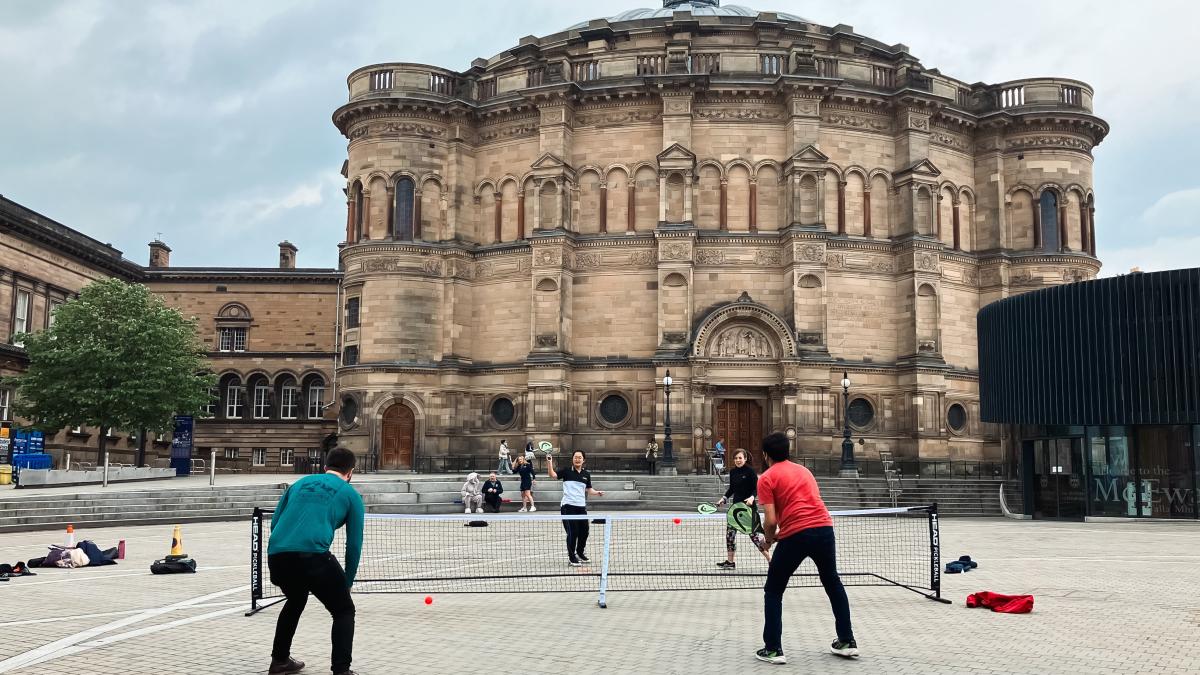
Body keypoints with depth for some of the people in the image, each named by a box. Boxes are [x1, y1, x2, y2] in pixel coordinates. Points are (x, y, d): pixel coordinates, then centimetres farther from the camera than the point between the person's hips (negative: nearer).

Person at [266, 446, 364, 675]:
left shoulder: (301, 483, 27)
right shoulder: (350, 495, 15)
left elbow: (275, 522, 23)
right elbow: (354, 545, 12)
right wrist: (347, 583, 22)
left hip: (276, 553, 5)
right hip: (312, 555, -5)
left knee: (295, 600, 34)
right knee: (344, 611, 11)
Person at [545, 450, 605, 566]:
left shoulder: (586, 474, 8)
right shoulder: (567, 471, -2)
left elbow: (589, 489, 16)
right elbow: (553, 475, -9)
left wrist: (597, 492, -3)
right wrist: (549, 463, -22)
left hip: (581, 506, 4)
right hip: (568, 506, -4)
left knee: (584, 531, 10)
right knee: (572, 532, -5)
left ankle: (580, 552, 36)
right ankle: (571, 557, 11)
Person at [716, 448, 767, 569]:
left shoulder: (750, 471, -10)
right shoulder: (733, 472, 7)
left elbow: (756, 488, -12)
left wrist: (752, 497, -29)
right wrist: (724, 499, 8)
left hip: (748, 506, -7)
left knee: (754, 534, -6)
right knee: (730, 531, 5)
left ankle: (770, 559, 5)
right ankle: (730, 561, 14)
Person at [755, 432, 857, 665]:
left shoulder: (767, 478, 2)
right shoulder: (804, 470, 22)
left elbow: (770, 520, -7)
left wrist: (768, 539, 14)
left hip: (796, 535, -5)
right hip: (824, 528, 6)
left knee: (773, 591, 12)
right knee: (833, 583, 26)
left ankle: (773, 649, 8)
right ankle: (847, 642, 30)